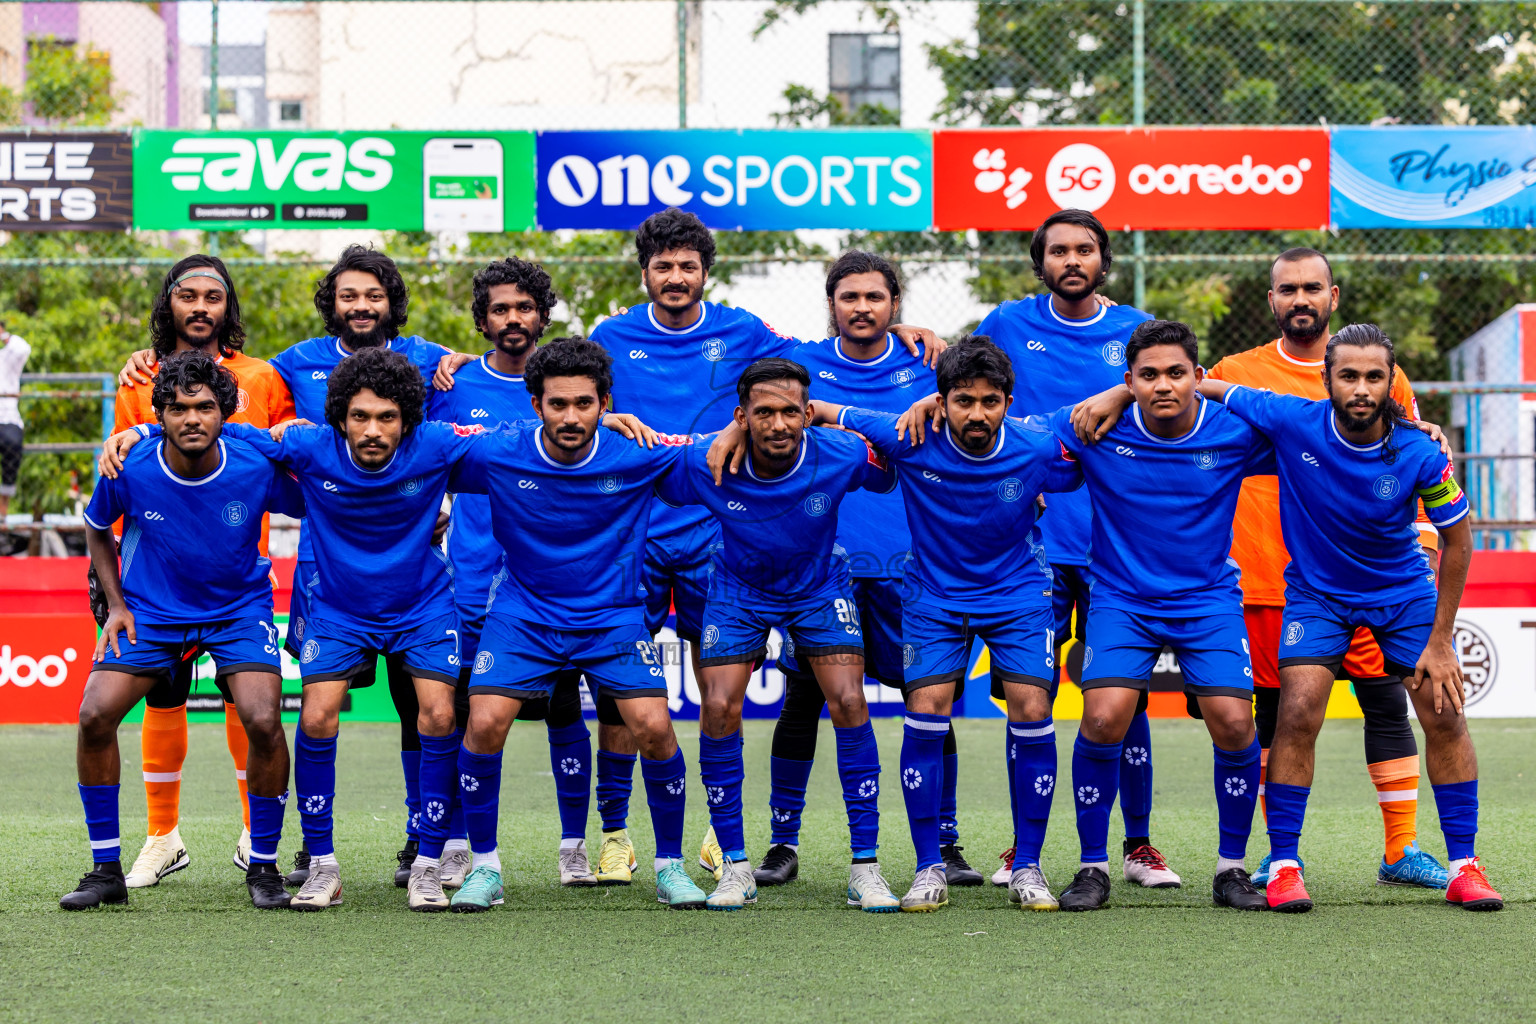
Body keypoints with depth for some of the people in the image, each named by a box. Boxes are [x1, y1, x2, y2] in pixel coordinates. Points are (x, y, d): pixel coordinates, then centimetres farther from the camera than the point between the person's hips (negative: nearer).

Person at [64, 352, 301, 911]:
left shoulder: (257, 468, -19)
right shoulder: (128, 471, -17)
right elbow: (96, 528, 4)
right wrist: (116, 604, -2)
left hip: (239, 608, -1)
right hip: (150, 610, 1)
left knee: (263, 722, -22)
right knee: (95, 716, -15)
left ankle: (263, 866, -1)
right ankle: (106, 869, 1)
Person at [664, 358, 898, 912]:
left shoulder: (842, 456, -26)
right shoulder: (705, 466, -27)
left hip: (820, 588, 0)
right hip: (738, 590, 0)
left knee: (849, 703, -16)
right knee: (718, 709, -15)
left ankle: (865, 866, -8)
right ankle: (735, 865, 0)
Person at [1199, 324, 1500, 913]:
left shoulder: (1419, 454, -24)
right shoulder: (1291, 422, -23)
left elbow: (1457, 538, -10)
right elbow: (1205, 388, -10)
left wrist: (1440, 641, -9)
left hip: (1404, 592, 0)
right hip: (1317, 592, 0)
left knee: (1444, 714, -6)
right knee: (1298, 714, -15)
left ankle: (1463, 866, 5)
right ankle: (1283, 865, -3)